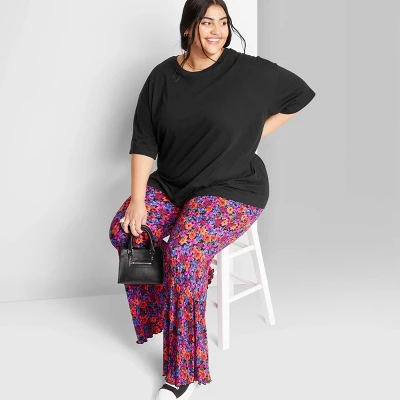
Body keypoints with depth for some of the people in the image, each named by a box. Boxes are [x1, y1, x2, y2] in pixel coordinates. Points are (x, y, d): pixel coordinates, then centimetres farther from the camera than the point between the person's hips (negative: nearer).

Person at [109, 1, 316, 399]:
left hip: (232, 189, -5)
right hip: (171, 185, 5)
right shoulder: (163, 76, 1)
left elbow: (300, 93, 5)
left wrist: (252, 136, 1)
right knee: (123, 229, -16)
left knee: (183, 253, -27)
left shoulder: (249, 71, -9)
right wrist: (138, 198, -11)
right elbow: (143, 141, 0)